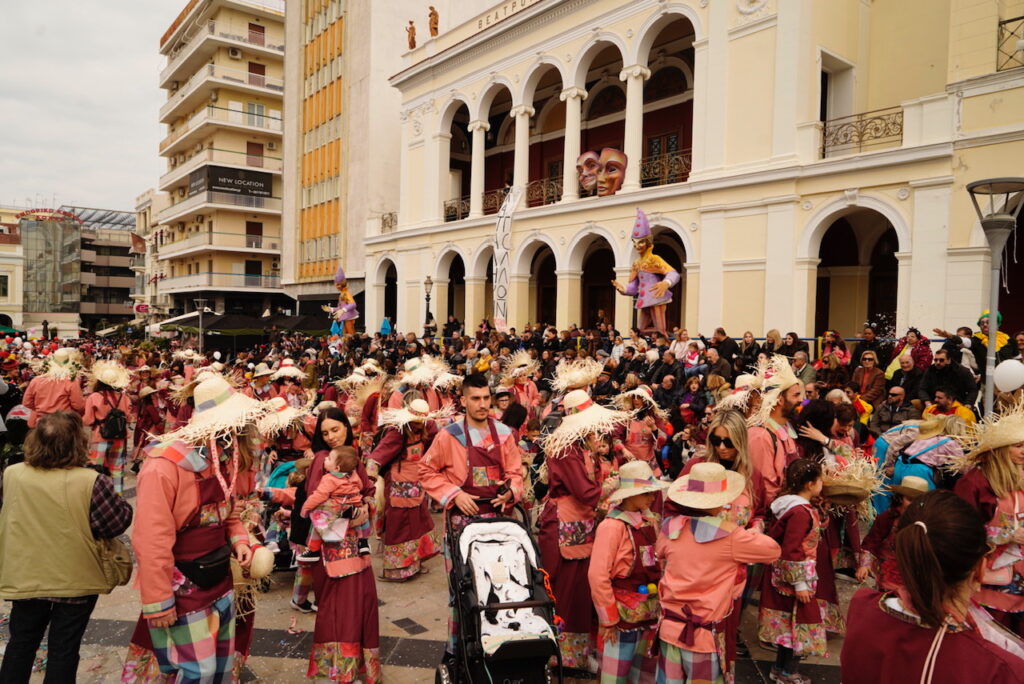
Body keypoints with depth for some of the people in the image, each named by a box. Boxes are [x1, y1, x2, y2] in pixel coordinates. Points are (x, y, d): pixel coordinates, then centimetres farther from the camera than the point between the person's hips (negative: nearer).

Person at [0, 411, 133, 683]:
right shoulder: (90, 481, -23)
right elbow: (119, 522, -16)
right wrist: (120, 502, 2)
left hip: (26, 577, 3)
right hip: (76, 580, -3)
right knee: (64, 648, 13)